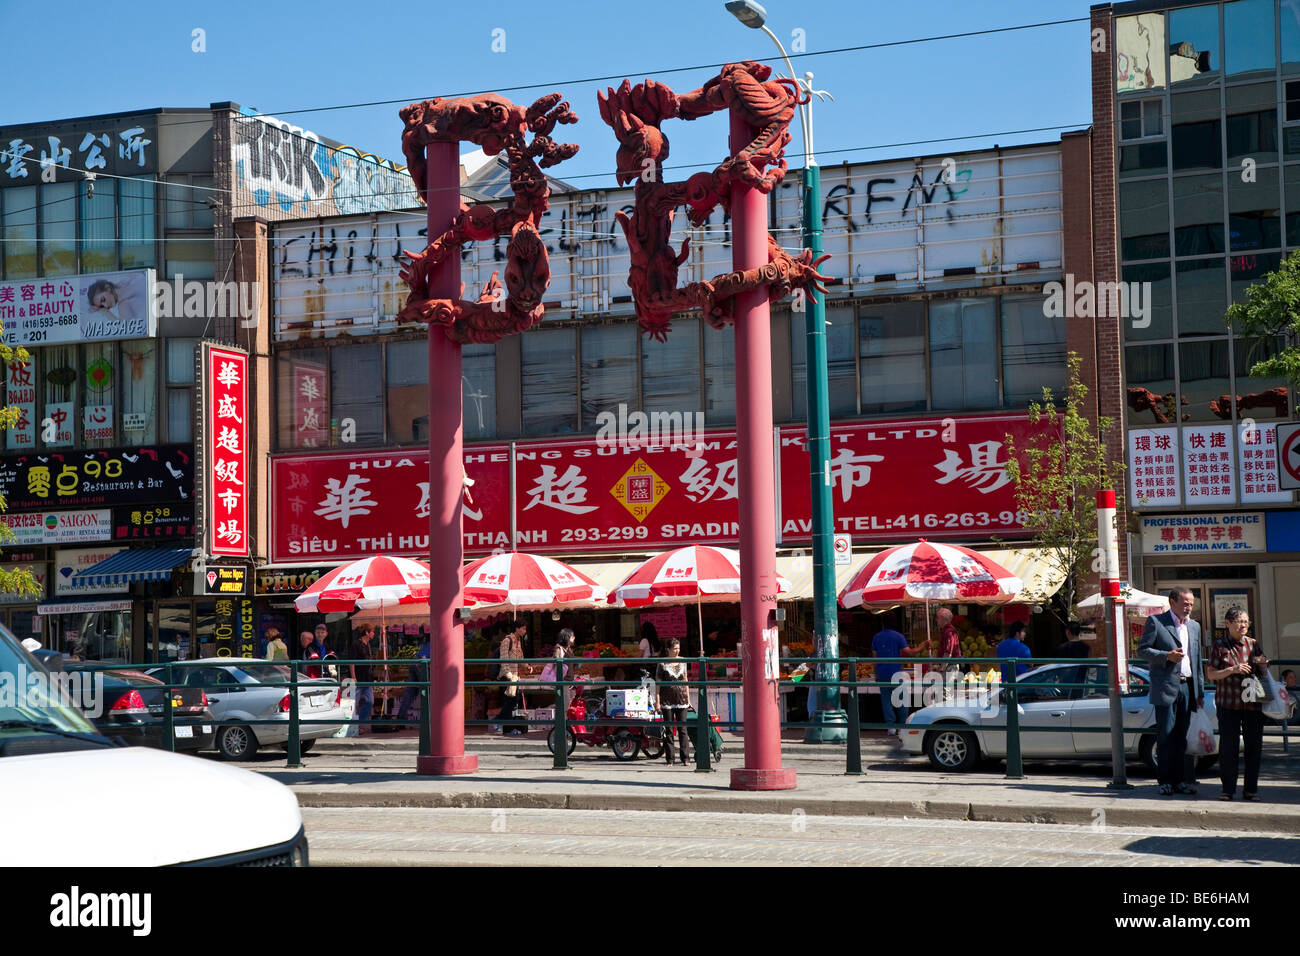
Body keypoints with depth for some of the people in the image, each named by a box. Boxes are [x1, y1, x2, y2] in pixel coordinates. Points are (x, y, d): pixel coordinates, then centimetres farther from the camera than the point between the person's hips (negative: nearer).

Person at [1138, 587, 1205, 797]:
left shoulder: (1194, 626, 18)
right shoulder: (1155, 622, 0)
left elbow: (1197, 660, 20)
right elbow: (1142, 650, -3)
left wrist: (1200, 691, 16)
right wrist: (1167, 656, -17)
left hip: (1188, 687, 5)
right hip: (1166, 687, -5)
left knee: (1184, 736, 5)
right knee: (1166, 736, -3)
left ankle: (1183, 779, 10)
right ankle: (1166, 780, 2)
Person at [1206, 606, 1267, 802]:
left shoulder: (1253, 644, 11)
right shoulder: (1220, 646, 1)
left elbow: (1263, 674, 18)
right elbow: (1211, 674, -3)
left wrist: (1263, 665, -4)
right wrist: (1233, 670, -16)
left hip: (1253, 702, 3)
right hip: (1228, 703, -3)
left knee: (1254, 745, 4)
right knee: (1228, 746, -2)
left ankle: (1251, 789, 14)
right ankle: (1228, 788, 9)